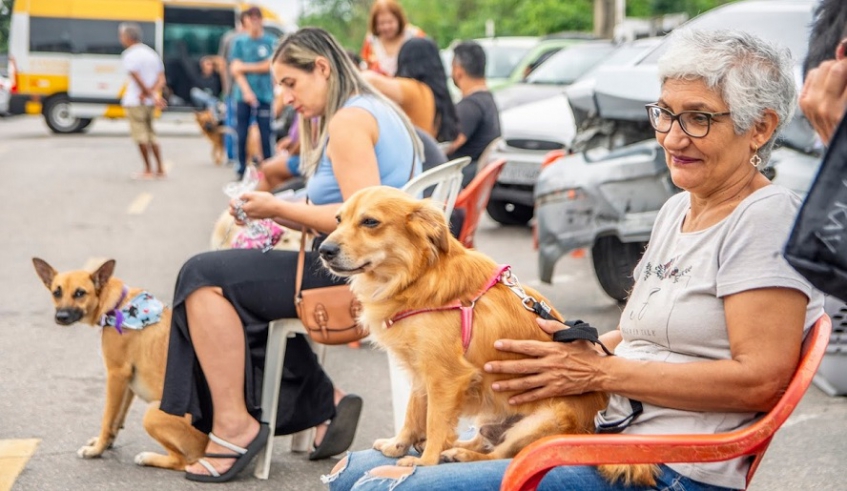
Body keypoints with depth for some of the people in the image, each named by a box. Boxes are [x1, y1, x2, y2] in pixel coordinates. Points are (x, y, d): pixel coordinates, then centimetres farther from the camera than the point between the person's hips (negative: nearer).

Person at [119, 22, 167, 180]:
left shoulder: (129, 55, -10)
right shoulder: (151, 53, 14)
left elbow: (137, 78, -18)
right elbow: (161, 79, 5)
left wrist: (151, 95, -13)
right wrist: (153, 93, -10)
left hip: (134, 102, -8)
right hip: (148, 102, 8)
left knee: (140, 136, -2)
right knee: (151, 134, 14)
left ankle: (148, 171, -1)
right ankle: (160, 169, 13)